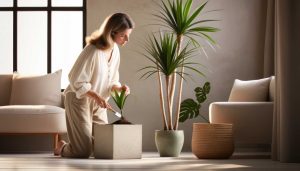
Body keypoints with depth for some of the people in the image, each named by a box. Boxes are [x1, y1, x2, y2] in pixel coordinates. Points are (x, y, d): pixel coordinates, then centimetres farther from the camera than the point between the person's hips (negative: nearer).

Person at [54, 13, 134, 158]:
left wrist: (118, 88, -11)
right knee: (84, 151, -8)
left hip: (98, 103, 8)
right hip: (79, 100, -8)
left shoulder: (115, 50, -2)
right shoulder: (93, 50, -26)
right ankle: (62, 147, 24)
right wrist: (96, 96, -27)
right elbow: (76, 82, -22)